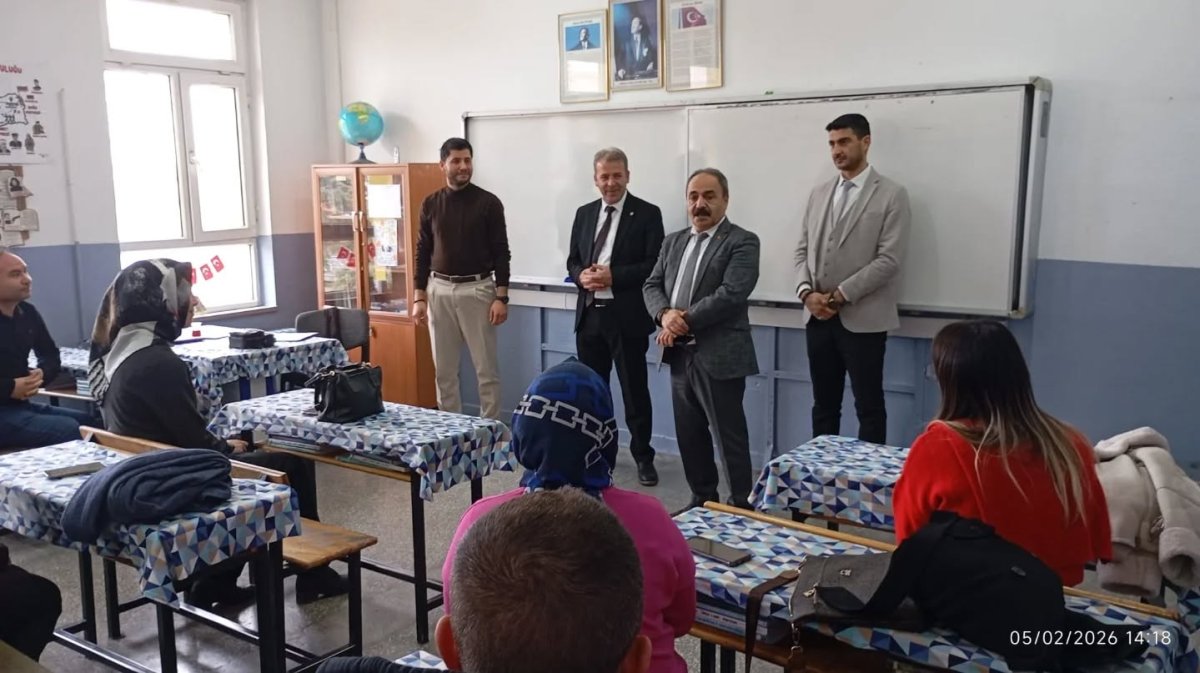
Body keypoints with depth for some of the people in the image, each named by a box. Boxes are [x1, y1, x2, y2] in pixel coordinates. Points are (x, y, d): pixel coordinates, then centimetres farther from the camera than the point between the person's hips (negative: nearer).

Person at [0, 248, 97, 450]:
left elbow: (51, 356, 17)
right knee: (68, 429, -24)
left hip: (22, 405, 8)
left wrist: (41, 374, -3)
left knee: (89, 423, -1)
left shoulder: (27, 312, 8)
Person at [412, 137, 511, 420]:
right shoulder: (431, 204, 6)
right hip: (440, 291, 3)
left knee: (486, 369, 1)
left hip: (477, 290, -3)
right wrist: (419, 298, 3)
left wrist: (501, 297, -11)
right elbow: (423, 253, 8)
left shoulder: (488, 202, -4)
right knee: (444, 370, 8)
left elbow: (501, 253, -5)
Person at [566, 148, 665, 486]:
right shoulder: (584, 213, 12)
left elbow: (654, 266, -11)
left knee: (634, 390, 4)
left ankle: (643, 456, 17)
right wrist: (582, 275, -8)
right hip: (589, 314, 5)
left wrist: (613, 276, -19)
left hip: (627, 317, -5)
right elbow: (573, 260, 14)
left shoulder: (647, 214, -4)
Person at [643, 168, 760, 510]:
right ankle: (702, 498, 30)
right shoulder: (673, 242, 16)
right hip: (680, 355, 7)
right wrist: (665, 314, -11)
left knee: (729, 438, 0)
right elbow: (652, 286, 11)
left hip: (719, 357, -6)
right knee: (689, 436, 15)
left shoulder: (742, 242, -6)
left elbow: (731, 293, -18)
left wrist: (684, 321, -16)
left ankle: (742, 507, 12)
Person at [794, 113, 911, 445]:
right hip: (818, 317, 5)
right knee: (824, 405, 13)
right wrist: (807, 292, -7)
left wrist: (839, 295, -15)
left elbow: (888, 260, -11)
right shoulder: (819, 193, 14)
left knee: (869, 408, 3)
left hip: (862, 318, -5)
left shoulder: (892, 195, -3)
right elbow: (803, 250, 11)